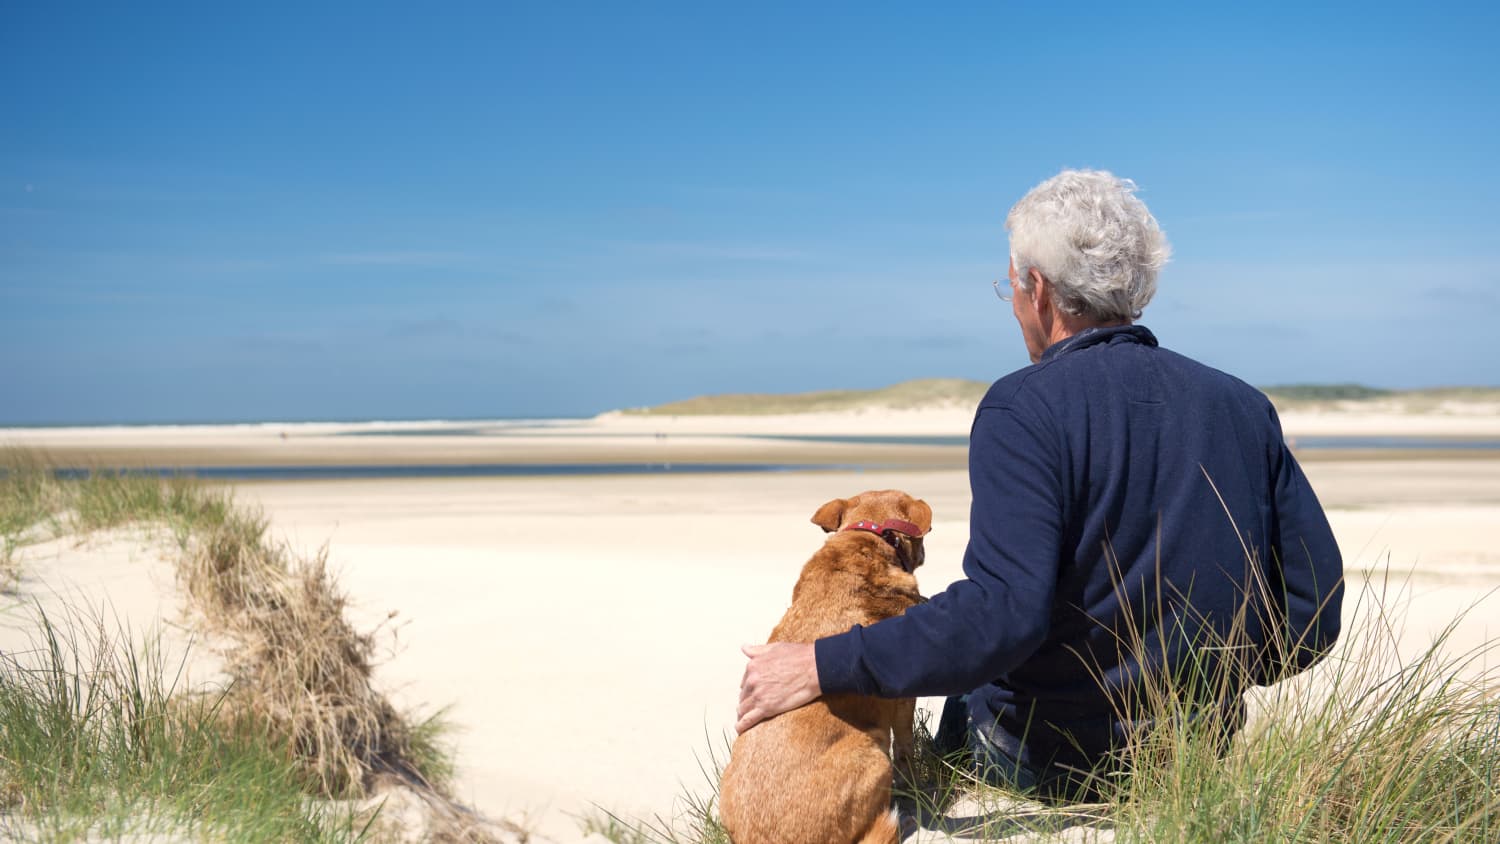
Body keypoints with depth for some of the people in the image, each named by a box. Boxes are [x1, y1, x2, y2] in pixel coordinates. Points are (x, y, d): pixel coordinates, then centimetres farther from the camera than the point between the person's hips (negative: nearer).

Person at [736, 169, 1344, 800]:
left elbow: (1000, 614, -30)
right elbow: (1315, 608, 0)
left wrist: (825, 666, -23)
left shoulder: (1025, 410, -18)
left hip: (1053, 766, -5)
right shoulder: (1244, 408, 0)